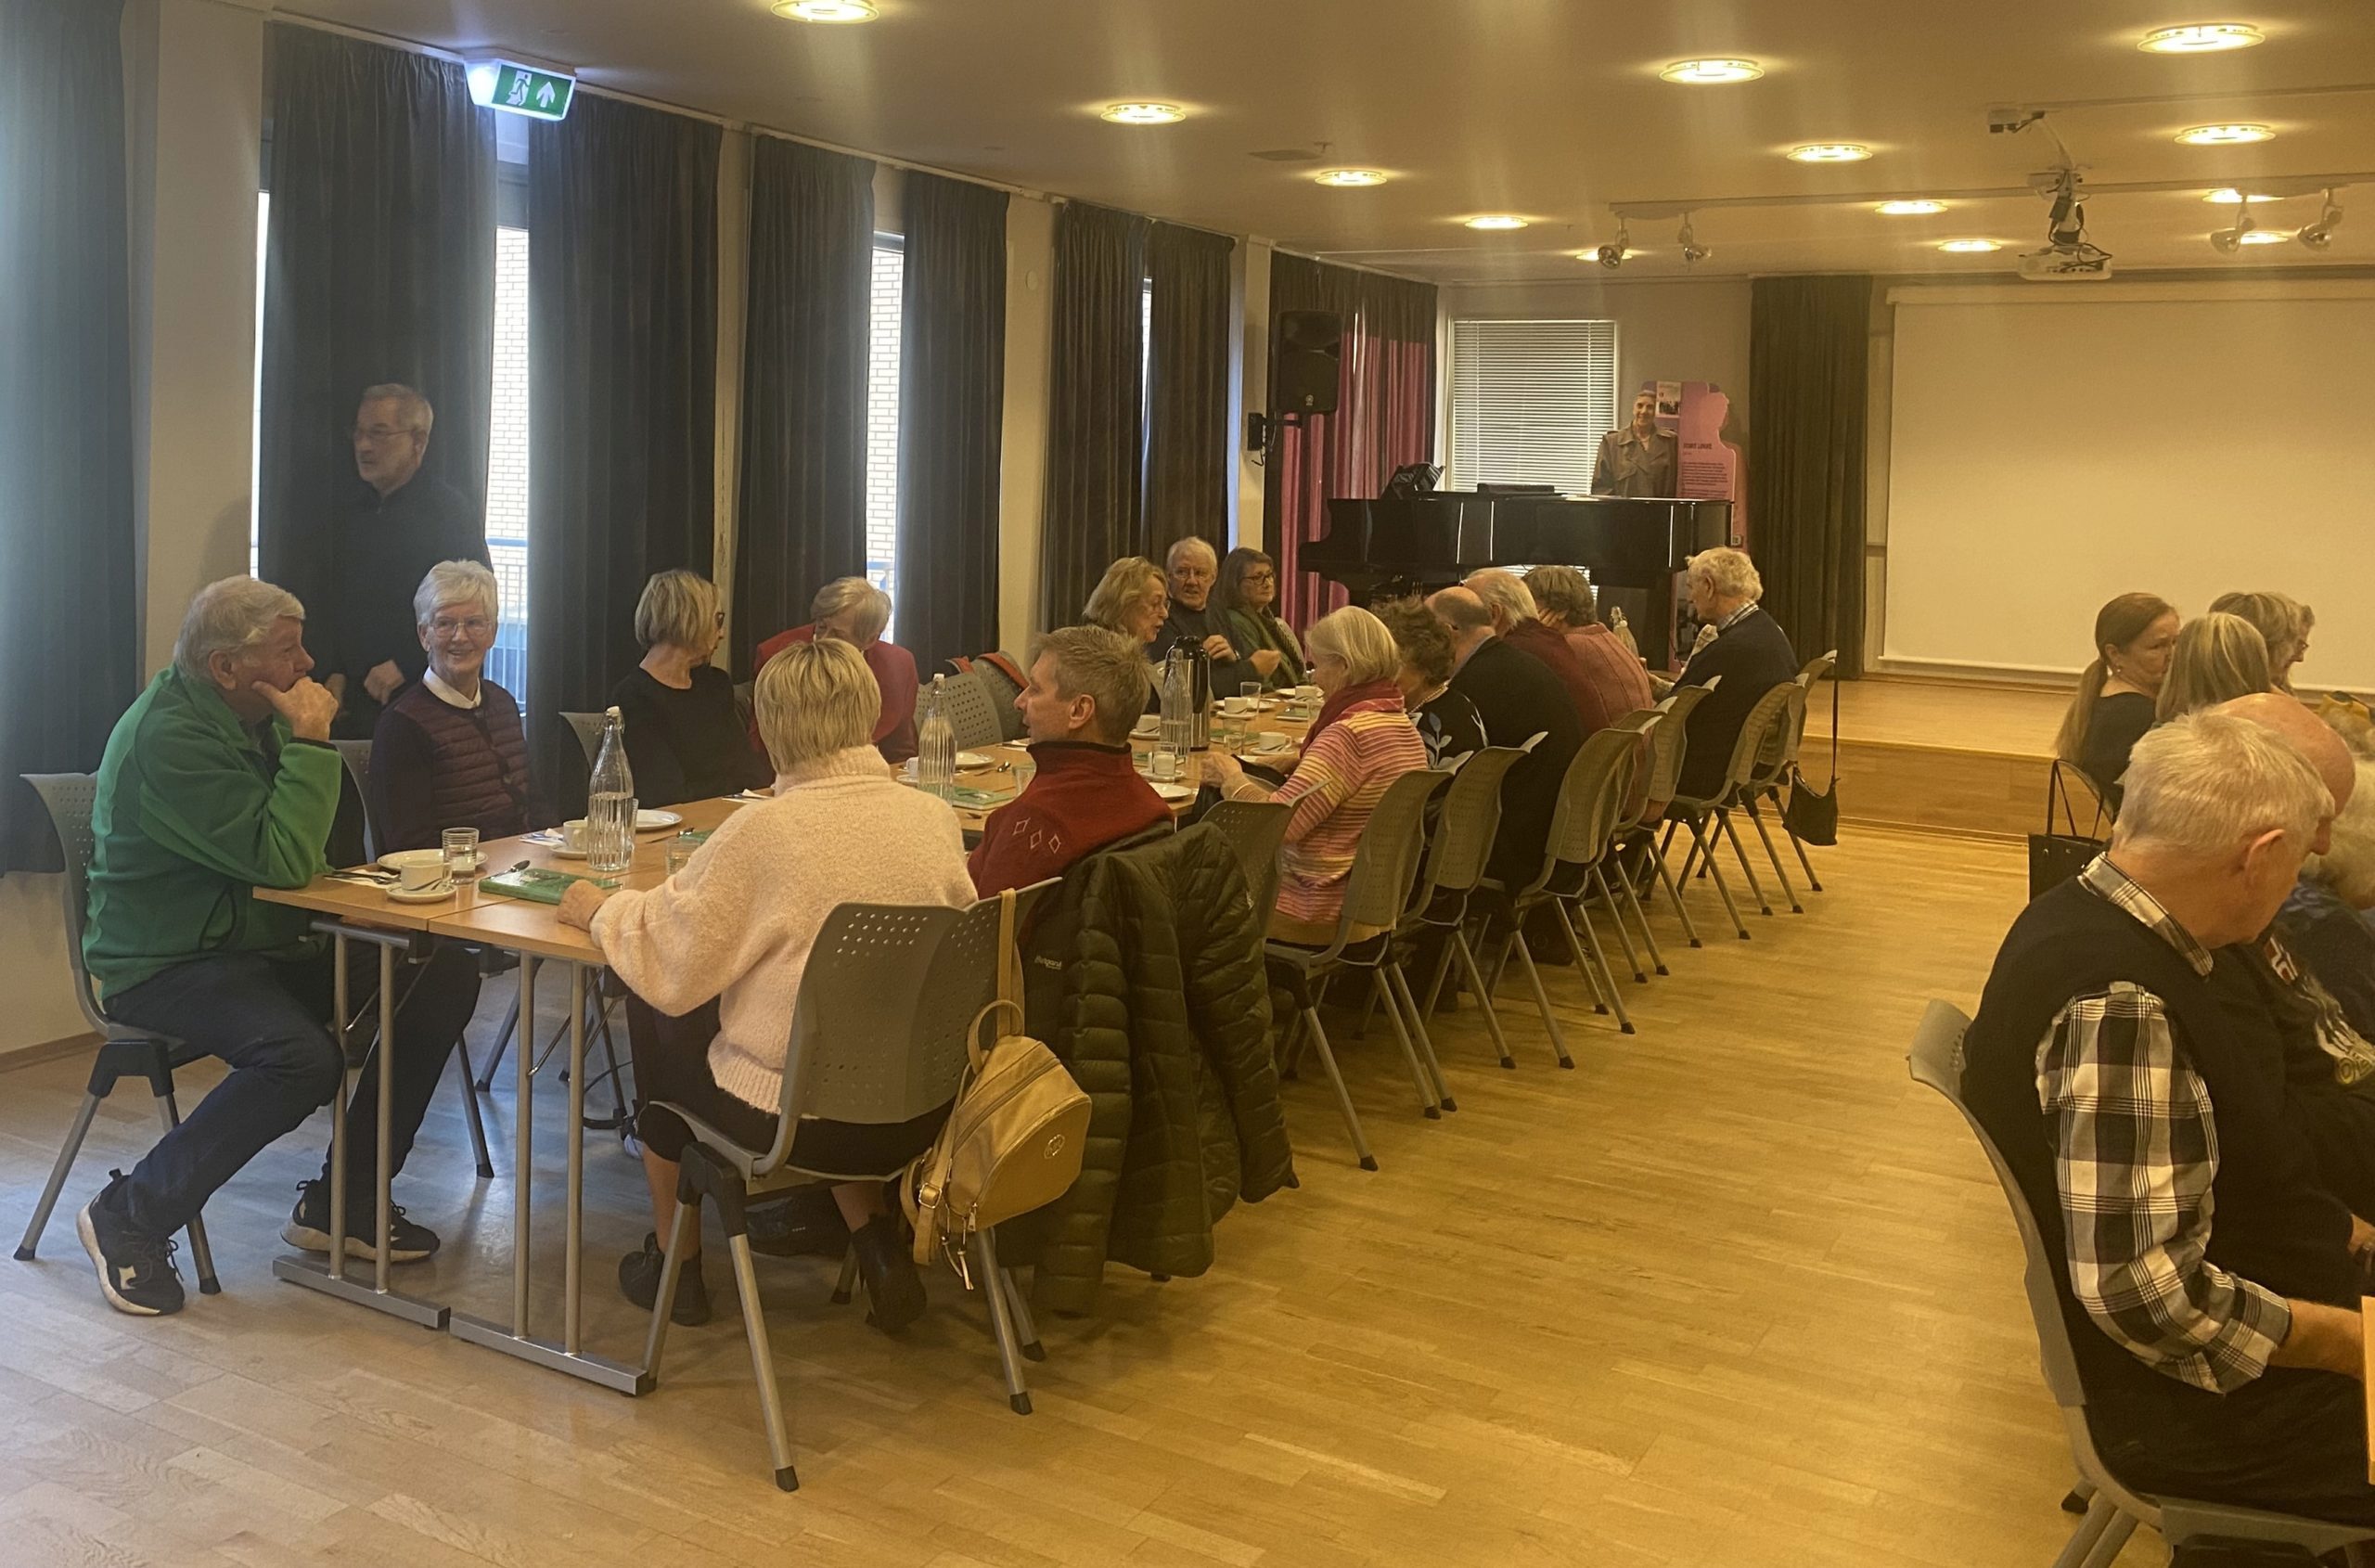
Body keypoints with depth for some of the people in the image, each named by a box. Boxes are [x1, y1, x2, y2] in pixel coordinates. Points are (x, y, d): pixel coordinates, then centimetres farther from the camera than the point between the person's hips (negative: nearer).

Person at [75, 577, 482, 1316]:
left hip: (263, 944, 9)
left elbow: (303, 852, 18)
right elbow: (282, 861, -28)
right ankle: (129, 1216, -12)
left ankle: (343, 1202, 3)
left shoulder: (255, 716, 8)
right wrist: (311, 742, -22)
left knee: (446, 974, -6)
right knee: (304, 1056, -35)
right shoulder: (168, 736, -22)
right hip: (166, 965, -9)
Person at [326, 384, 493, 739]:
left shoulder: (452, 511, -6)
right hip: (357, 697, 6)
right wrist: (337, 673, 8)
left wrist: (404, 666, -15)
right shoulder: (356, 515, 16)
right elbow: (340, 604, 22)